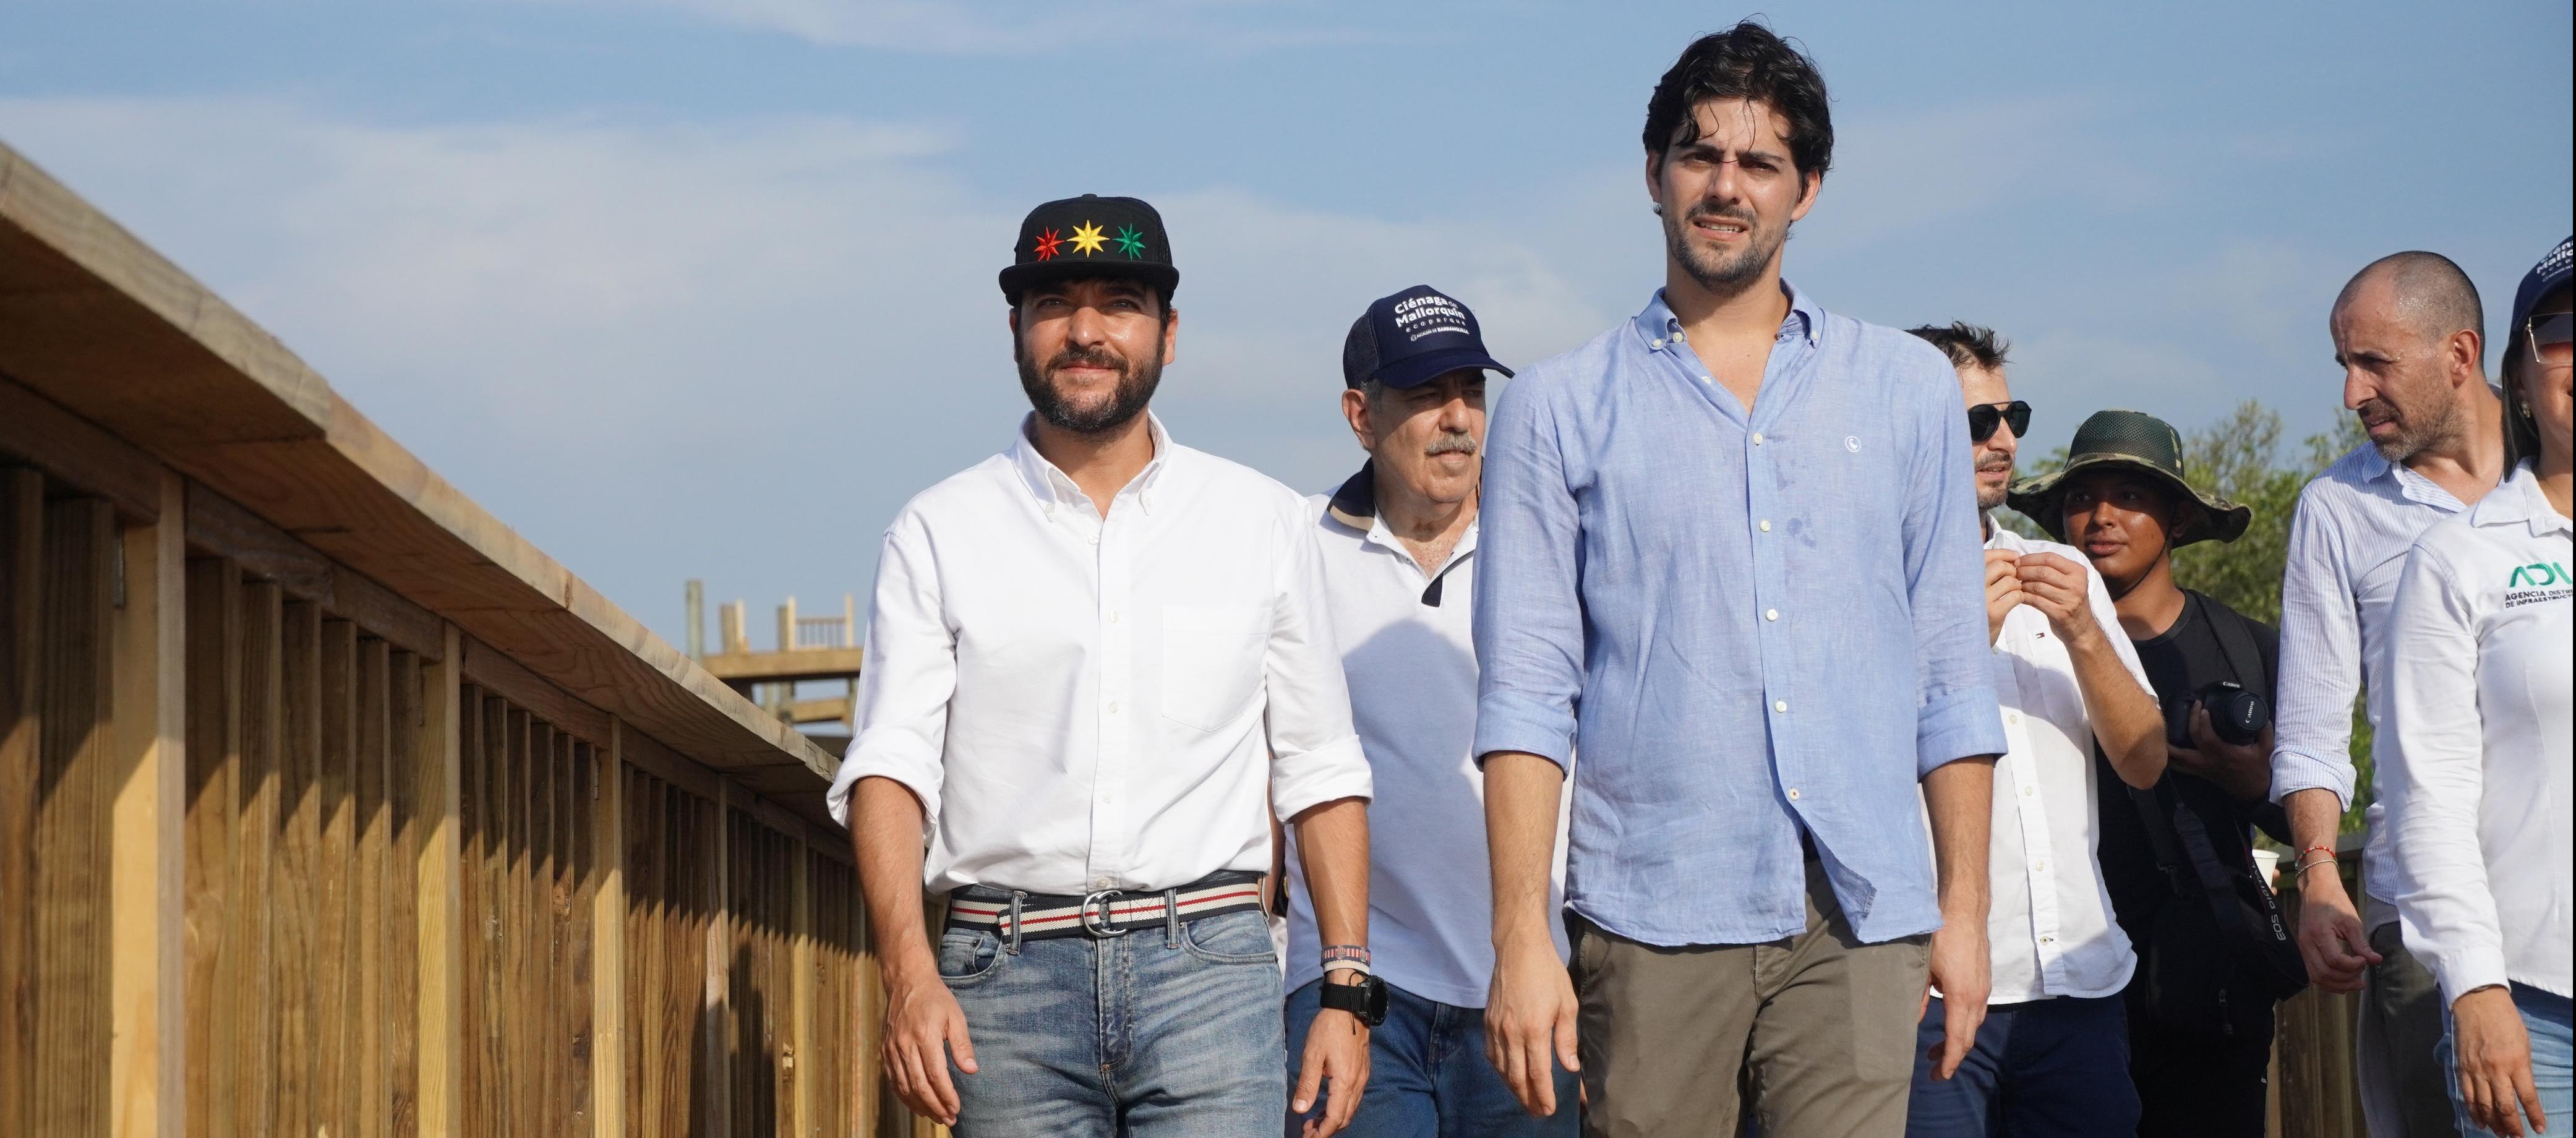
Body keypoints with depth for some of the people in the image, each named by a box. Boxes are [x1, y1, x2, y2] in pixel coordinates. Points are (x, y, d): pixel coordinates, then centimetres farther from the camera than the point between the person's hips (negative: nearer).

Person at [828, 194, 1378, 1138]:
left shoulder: (1264, 521, 12)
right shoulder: (939, 534, 8)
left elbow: (1319, 772, 12)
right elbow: (888, 765, 0)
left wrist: (1348, 989, 4)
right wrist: (910, 974, -15)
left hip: (1206, 962, 0)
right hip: (1008, 972, 0)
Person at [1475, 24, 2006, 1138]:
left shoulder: (1909, 388, 14)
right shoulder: (1558, 409, 8)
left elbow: (1952, 675, 13)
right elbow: (1525, 693, 2)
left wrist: (1964, 908, 6)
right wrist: (1521, 939, -6)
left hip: (1861, 920, 1)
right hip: (1653, 916, -1)